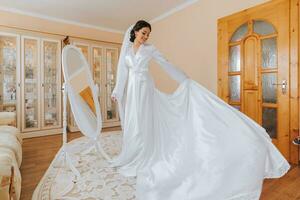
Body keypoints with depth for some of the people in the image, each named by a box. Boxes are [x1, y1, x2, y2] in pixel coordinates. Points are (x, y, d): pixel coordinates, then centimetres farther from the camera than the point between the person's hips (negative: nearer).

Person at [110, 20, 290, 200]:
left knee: (143, 125, -3)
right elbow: (122, 73, 15)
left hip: (145, 90, -4)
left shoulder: (150, 48, 3)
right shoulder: (126, 49, 14)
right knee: (132, 126, 10)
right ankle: (132, 157, 28)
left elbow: (167, 64, 2)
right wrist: (117, 91, 13)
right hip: (131, 91, 5)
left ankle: (141, 161, 12)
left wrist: (187, 80, 1)